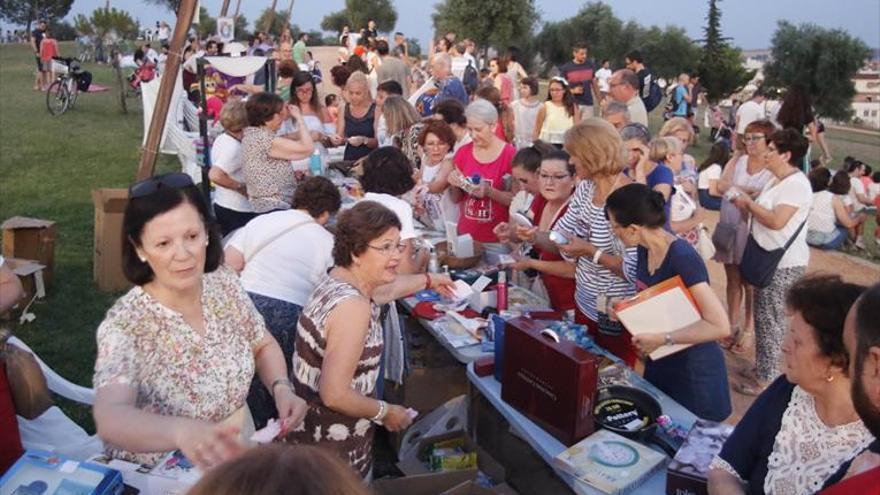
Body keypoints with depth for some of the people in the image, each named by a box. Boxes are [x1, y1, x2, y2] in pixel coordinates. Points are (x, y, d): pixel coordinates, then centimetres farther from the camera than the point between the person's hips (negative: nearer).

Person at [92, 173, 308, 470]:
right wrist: (182, 432, -55)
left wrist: (281, 388, -11)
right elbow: (109, 419, -38)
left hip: (237, 457, 4)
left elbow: (263, 346, 8)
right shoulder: (125, 325, -22)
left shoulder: (226, 285, -8)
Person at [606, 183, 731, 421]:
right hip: (659, 364, 8)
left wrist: (662, 339, -29)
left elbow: (720, 326, -31)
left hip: (695, 373, -8)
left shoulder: (683, 258, -28)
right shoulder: (643, 249, -3)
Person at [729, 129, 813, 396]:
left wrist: (749, 203, -16)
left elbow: (776, 221, -27)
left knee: (771, 320, -2)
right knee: (765, 317, 17)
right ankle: (763, 369, 29)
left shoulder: (796, 184, -19)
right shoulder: (777, 180, 12)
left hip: (783, 265, -10)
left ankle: (766, 379, 7)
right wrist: (747, 204, 1)